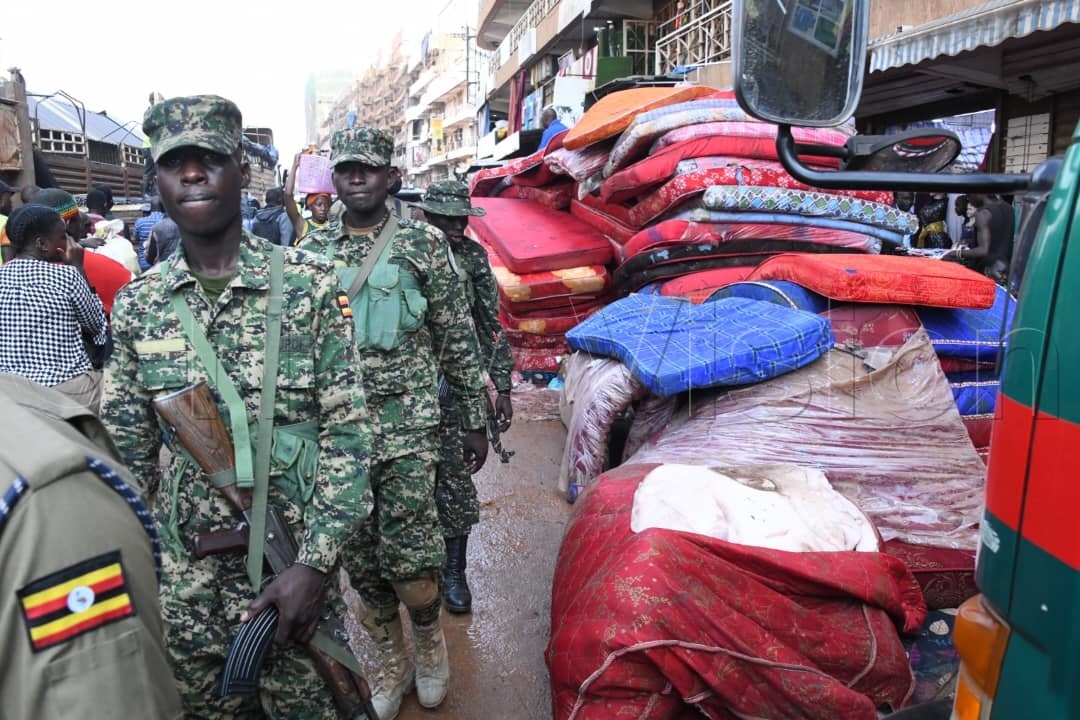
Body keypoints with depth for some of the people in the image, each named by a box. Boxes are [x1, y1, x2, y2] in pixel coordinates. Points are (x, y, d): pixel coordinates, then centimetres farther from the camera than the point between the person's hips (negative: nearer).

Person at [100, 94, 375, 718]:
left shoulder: (310, 284, -9)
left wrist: (315, 563, -16)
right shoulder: (137, 304, 0)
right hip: (182, 572, 3)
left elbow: (348, 432, -10)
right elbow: (128, 448, 8)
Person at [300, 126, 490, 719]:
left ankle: (429, 636, 29)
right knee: (360, 557, 10)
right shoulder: (312, 249, 8)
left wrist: (474, 420, 2)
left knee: (409, 556, -3)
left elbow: (458, 337, 2)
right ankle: (391, 660, 32)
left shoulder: (424, 243, 0)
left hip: (408, 424, -3)